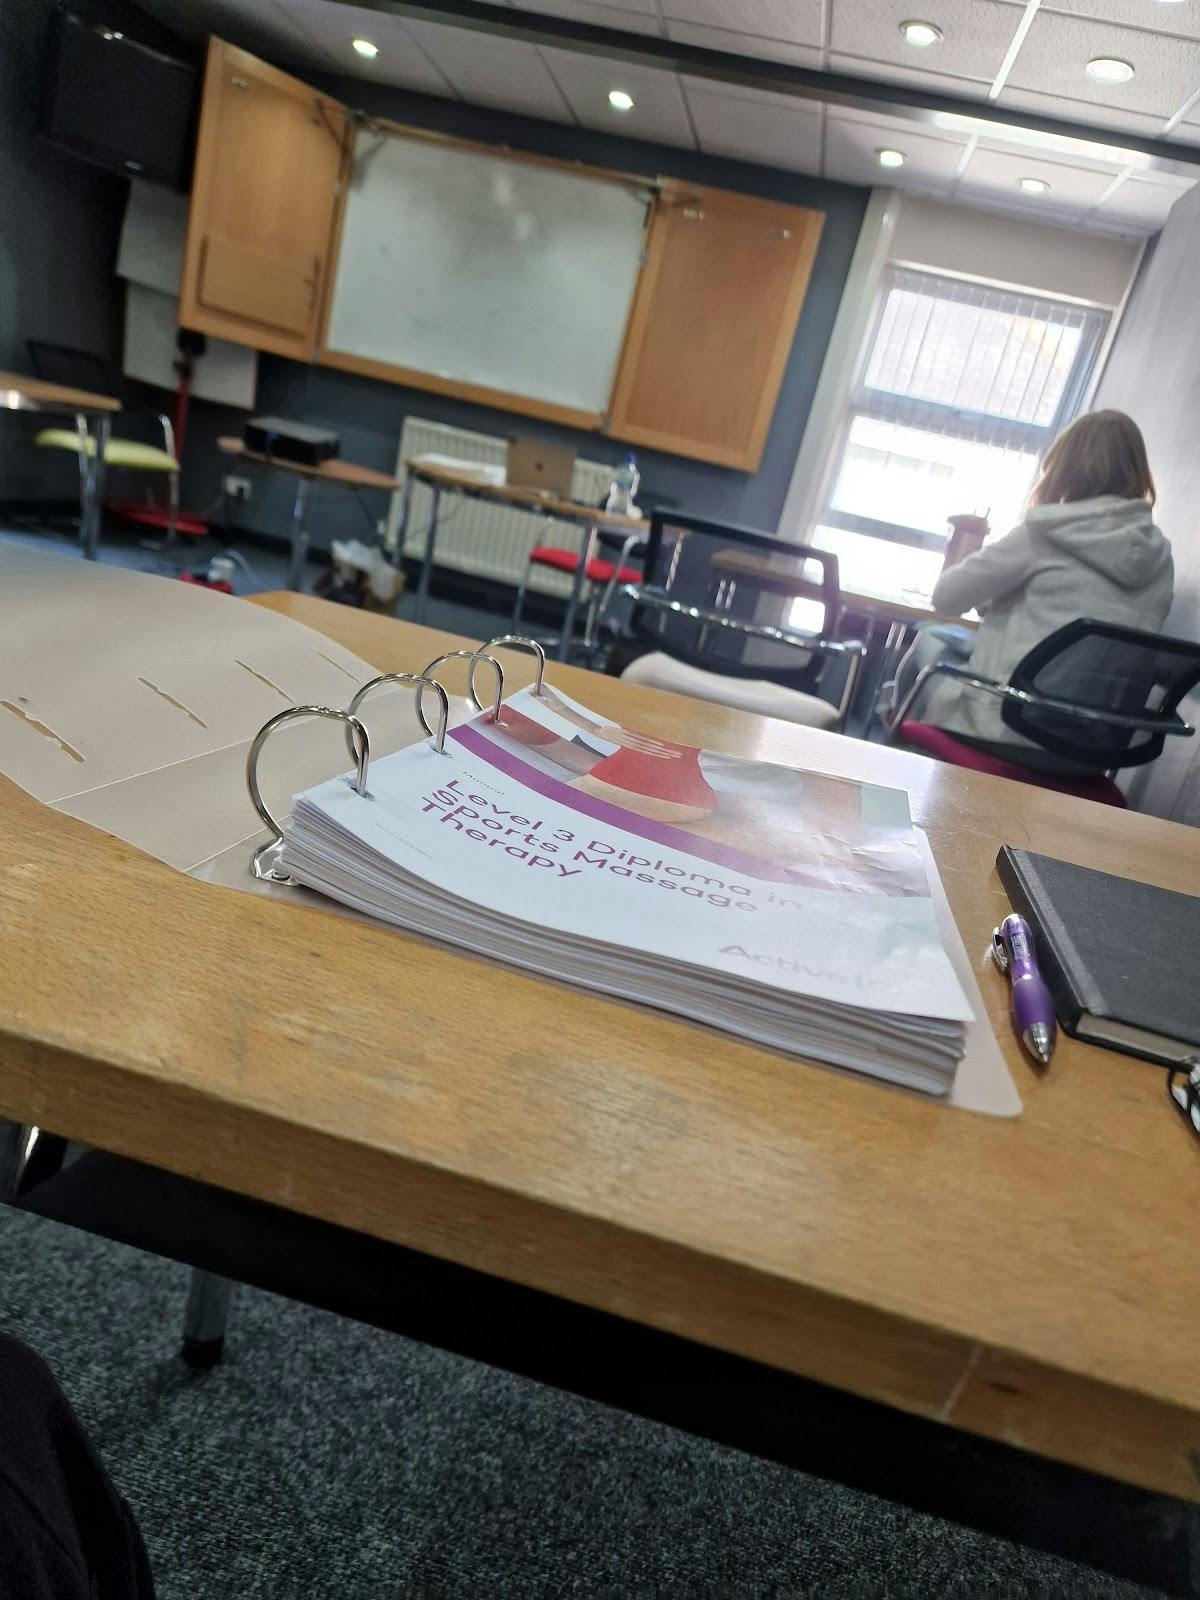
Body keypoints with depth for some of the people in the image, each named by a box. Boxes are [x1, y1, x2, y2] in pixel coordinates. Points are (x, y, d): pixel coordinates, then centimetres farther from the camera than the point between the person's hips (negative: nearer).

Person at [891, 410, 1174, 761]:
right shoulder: (1161, 559, 6)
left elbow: (946, 597, -4)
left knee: (930, 640, 24)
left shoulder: (1045, 534, -10)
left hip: (1009, 726, -6)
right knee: (952, 639, 28)